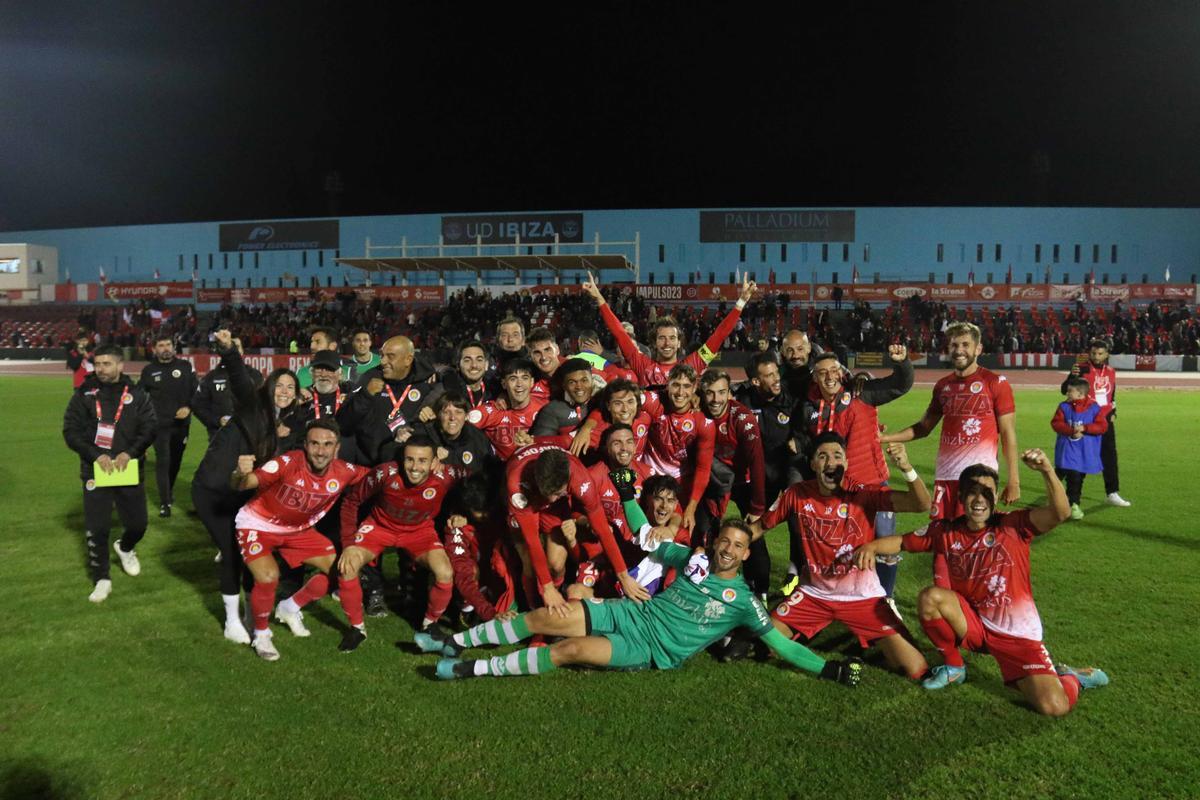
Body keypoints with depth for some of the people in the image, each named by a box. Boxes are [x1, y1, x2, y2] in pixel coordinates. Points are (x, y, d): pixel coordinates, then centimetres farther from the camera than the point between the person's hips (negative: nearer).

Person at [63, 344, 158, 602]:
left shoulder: (136, 394, 1)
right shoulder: (84, 394, -1)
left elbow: (151, 427, -4)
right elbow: (71, 430, -3)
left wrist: (130, 452, -18)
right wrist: (95, 455, -16)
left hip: (130, 470, 1)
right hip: (96, 470, -1)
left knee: (138, 524, 7)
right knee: (96, 529, -2)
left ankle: (125, 548, 41)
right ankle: (102, 579, 15)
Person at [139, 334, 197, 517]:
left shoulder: (185, 366, 1)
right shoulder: (148, 370, 1)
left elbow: (196, 390, 2)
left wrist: (188, 407, -13)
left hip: (181, 423, 2)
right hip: (159, 424, -1)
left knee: (176, 460, 15)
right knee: (162, 461, -8)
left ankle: (169, 490, 39)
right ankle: (164, 503, -4)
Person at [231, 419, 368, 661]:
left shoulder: (344, 472, -20)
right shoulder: (287, 463, -34)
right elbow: (241, 485, -41)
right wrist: (240, 474, -65)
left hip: (298, 529, 5)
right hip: (258, 525, -5)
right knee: (268, 577, -27)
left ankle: (290, 609, 24)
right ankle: (261, 634, 3)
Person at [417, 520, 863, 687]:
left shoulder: (743, 600, -3)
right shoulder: (693, 560, 7)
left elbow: (781, 643, -2)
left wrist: (829, 669, -12)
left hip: (652, 651, -4)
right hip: (631, 614, 4)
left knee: (571, 649, -26)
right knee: (544, 618, -8)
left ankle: (475, 669, -15)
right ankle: (455, 642, 7)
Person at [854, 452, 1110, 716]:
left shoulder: (1013, 525, -11)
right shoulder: (945, 532, -3)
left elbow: (1060, 513, -27)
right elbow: (902, 541, 6)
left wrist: (1047, 471, -43)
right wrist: (871, 546, -15)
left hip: (1017, 634, -3)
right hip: (972, 624, 3)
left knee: (1055, 706, -19)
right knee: (930, 596, -25)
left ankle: (1072, 678, 21)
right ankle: (953, 668, 2)